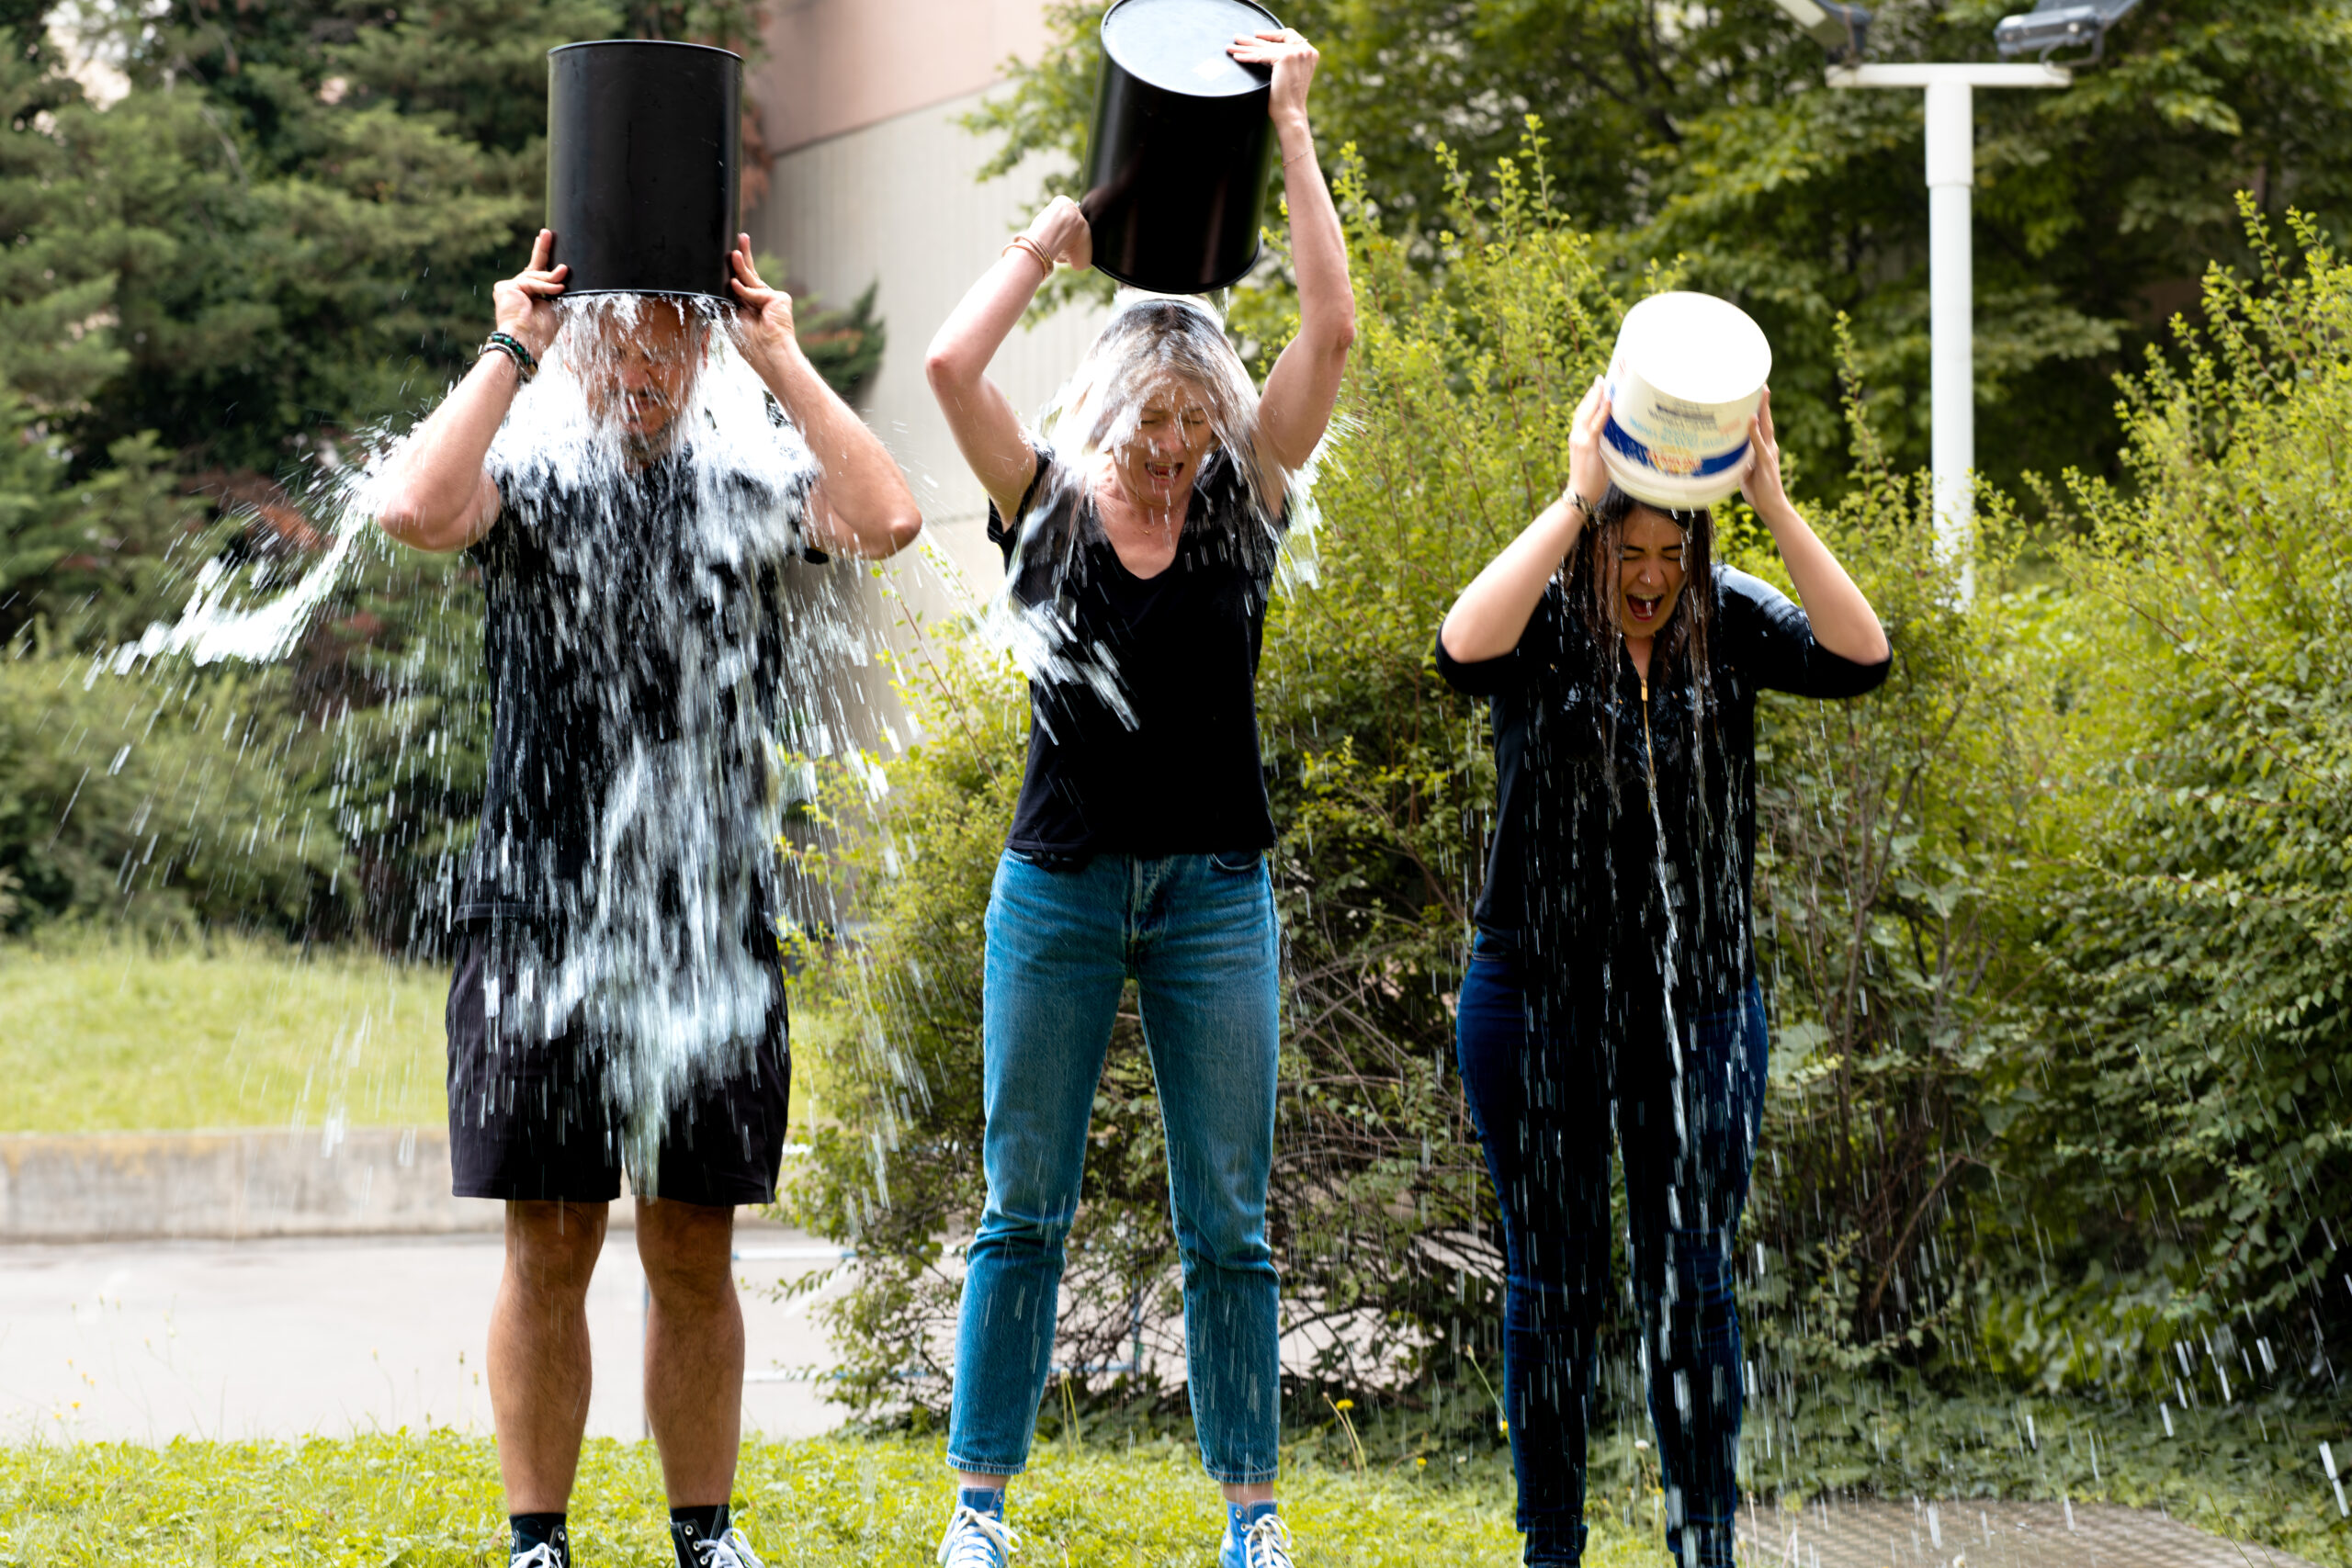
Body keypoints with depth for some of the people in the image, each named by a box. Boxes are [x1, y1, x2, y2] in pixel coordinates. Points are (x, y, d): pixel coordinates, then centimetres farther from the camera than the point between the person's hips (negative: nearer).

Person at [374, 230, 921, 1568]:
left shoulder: (751, 488, 8)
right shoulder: (531, 480, 3)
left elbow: (889, 519, -11)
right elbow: (416, 511, -18)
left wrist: (786, 363, -7)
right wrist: (510, 352, -11)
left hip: (715, 929, 1)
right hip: (543, 917, -1)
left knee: (696, 1255, 8)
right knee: (550, 1249, 3)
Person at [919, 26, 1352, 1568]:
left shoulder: (1242, 505, 4)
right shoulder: (1046, 505, 2)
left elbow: (1332, 329, -5)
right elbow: (950, 366, -13)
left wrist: (1290, 126, -6)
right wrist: (1054, 239, -4)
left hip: (1213, 889, 1)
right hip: (1058, 882, 0)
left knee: (1227, 1220, 4)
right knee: (1024, 1209, 4)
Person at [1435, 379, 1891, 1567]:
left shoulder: (1726, 624, -2)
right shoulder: (1543, 623, -8)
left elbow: (1859, 656, -18)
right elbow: (1463, 651, -31)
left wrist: (1774, 506, -26)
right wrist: (1574, 500, -34)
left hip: (1698, 1001, 1)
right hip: (1538, 996, -1)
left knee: (1691, 1278, 3)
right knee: (1553, 1279, 6)